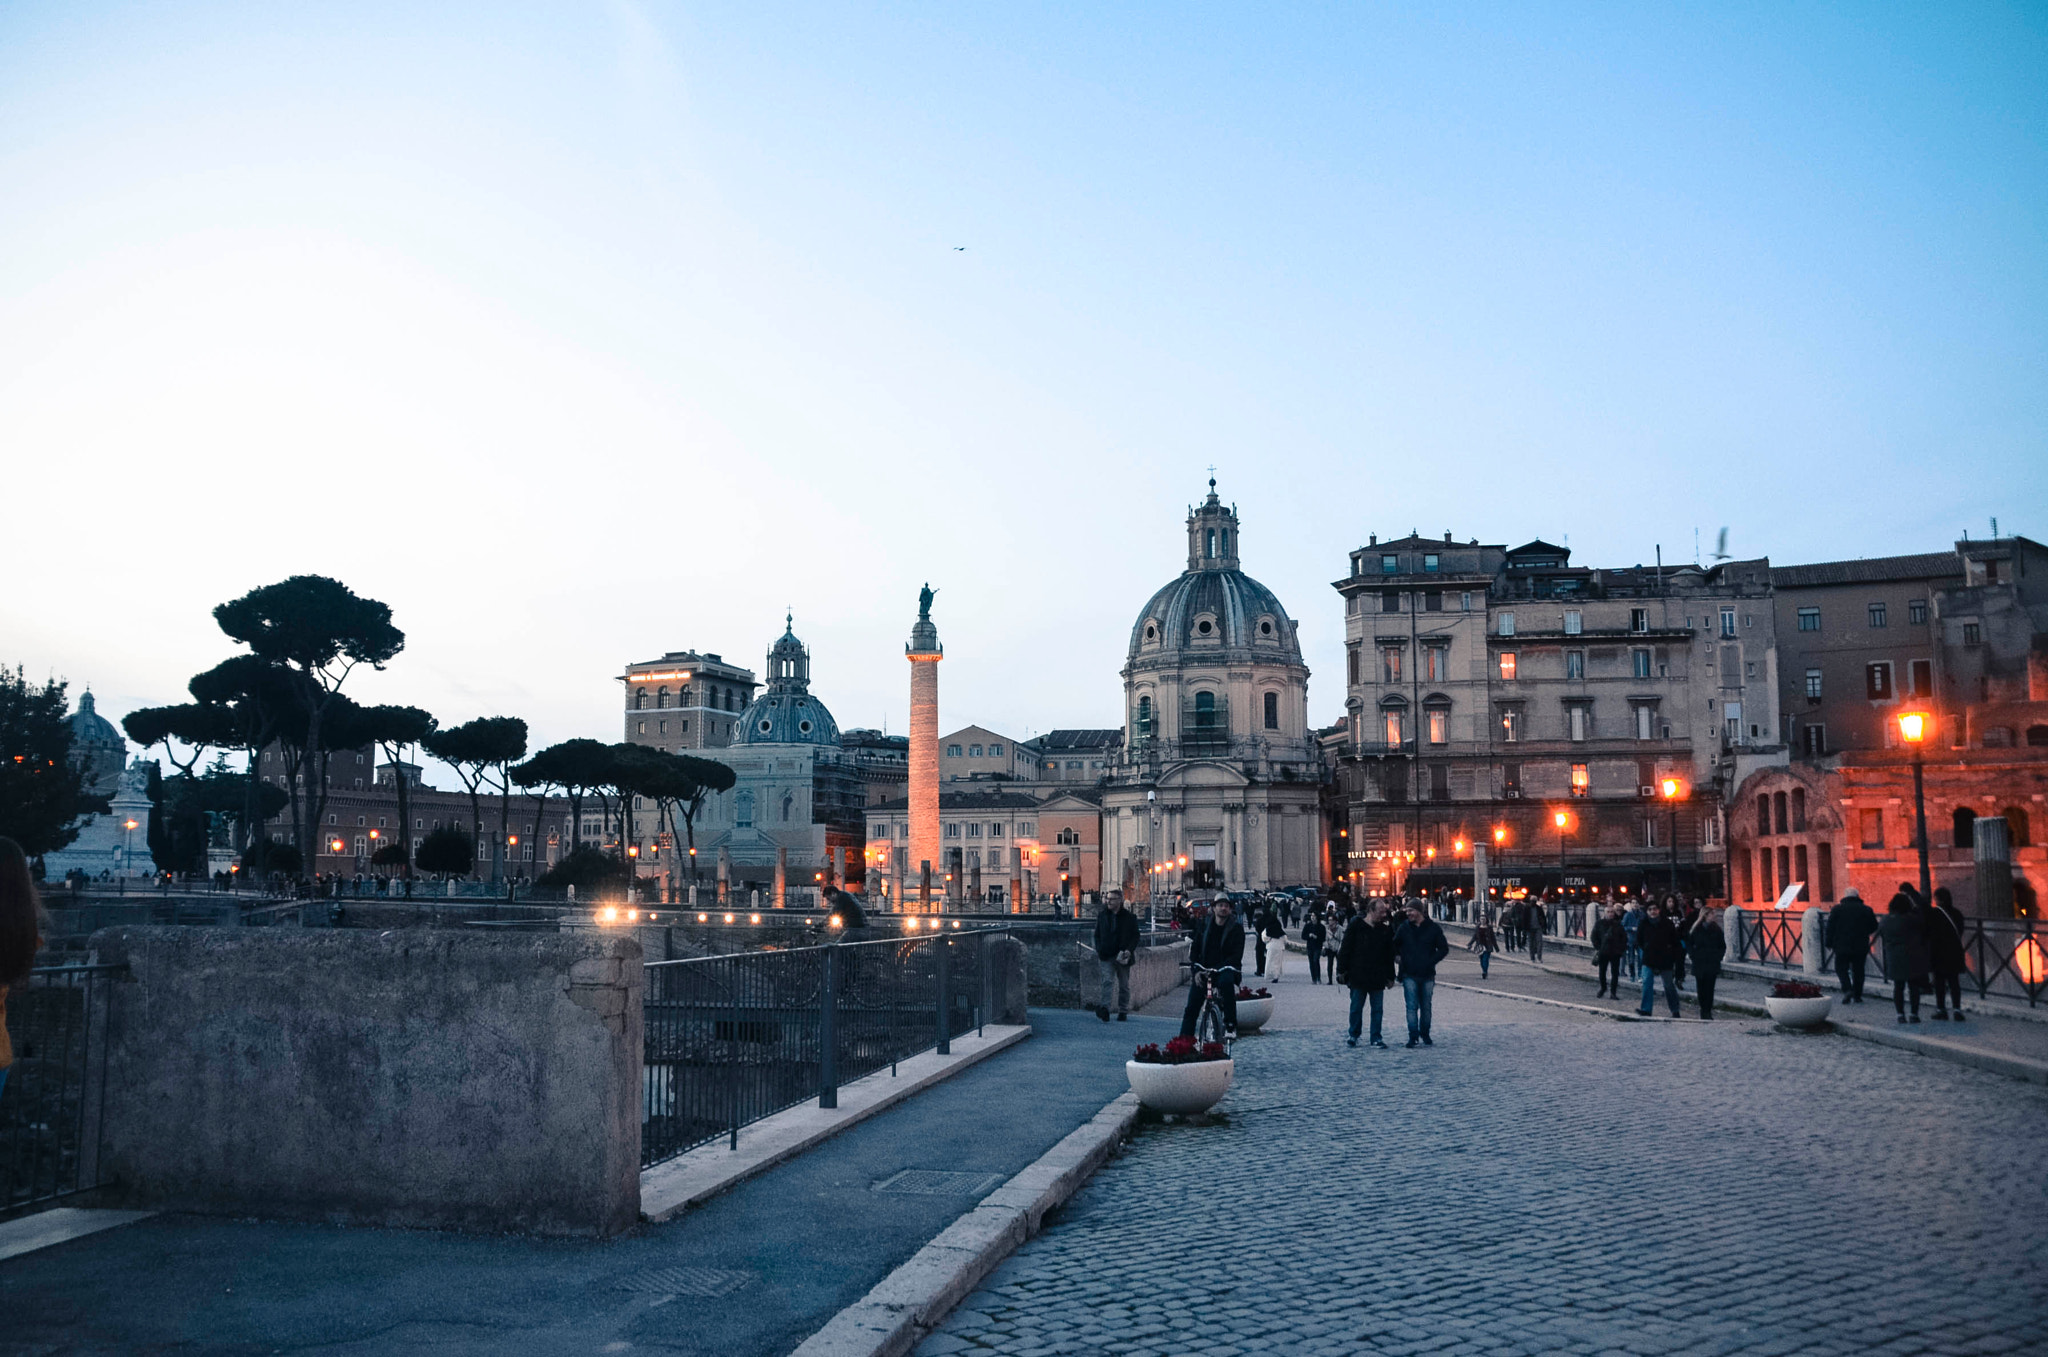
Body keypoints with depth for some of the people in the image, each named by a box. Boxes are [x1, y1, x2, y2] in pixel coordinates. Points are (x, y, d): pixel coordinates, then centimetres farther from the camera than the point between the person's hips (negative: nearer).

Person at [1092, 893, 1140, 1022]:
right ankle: (1104, 1008, -26)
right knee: (1107, 981, -16)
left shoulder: (1130, 917, 0)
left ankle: (1123, 1012, 16)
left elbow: (1135, 936, 3)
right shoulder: (1102, 916, 8)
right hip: (1107, 956, 0)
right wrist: (1099, 949, -1)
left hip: (1122, 956, 0)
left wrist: (1129, 950, -11)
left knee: (1124, 985, 8)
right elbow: (1097, 935, 14)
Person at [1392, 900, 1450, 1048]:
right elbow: (1395, 945, 16)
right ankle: (1413, 1037, -3)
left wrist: (1431, 961, -8)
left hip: (1427, 975, 0)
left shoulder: (1433, 928, -1)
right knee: (1412, 1006, -6)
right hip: (1409, 975, 0)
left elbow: (1444, 948, 4)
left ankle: (1425, 1035, 23)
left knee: (1426, 1007, 10)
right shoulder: (1404, 927, 3)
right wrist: (1397, 956, -2)